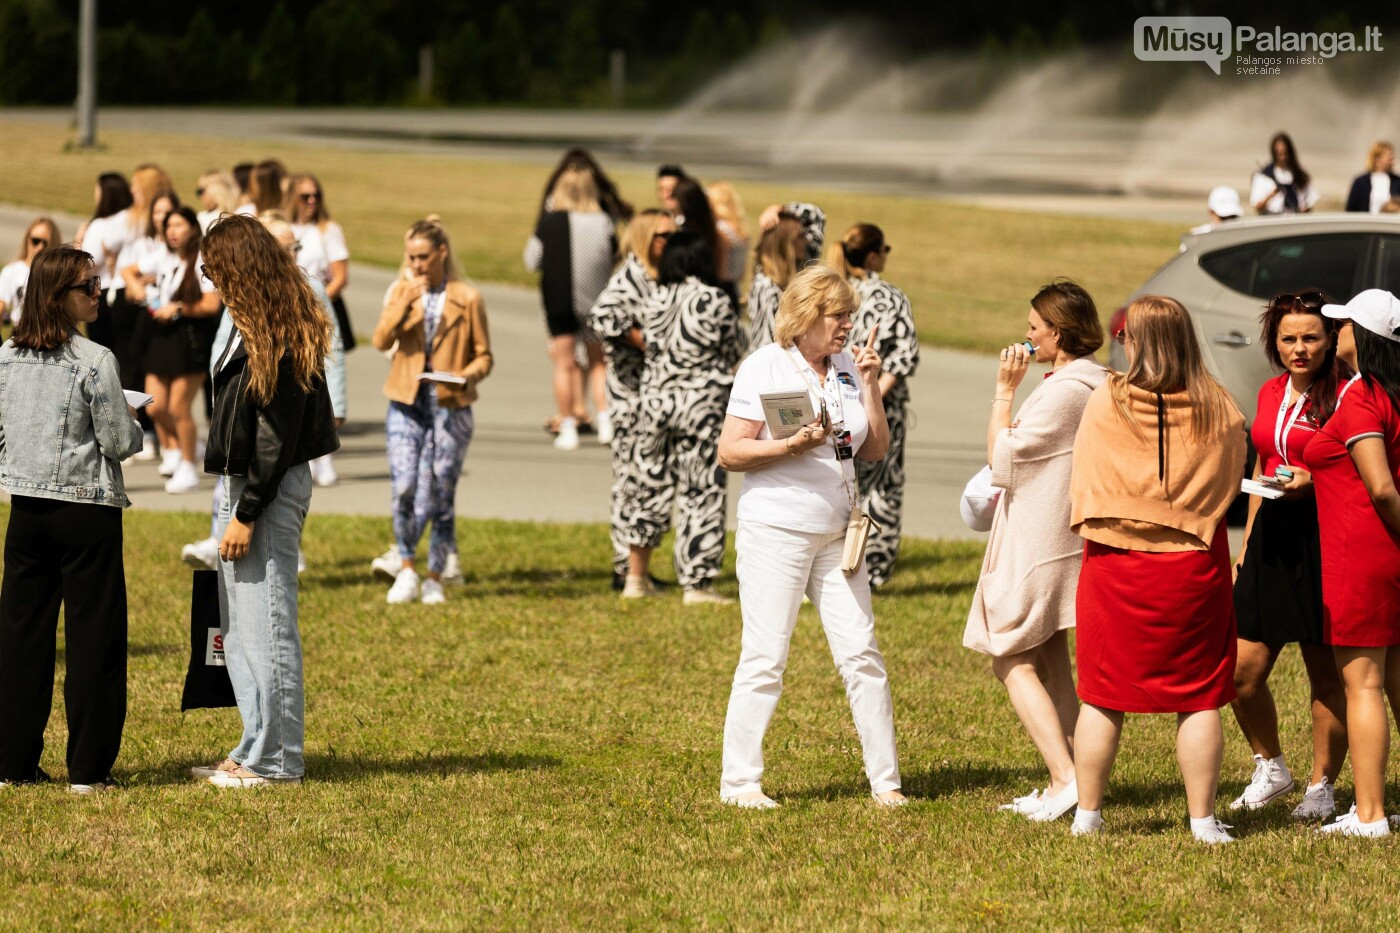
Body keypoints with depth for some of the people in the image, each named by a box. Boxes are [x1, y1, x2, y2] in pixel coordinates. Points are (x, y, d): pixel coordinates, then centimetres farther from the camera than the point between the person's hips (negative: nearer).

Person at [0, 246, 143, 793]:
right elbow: (119, 442, -11)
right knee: (93, 637, 3)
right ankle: (88, 767, 3)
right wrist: (134, 430, 9)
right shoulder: (95, 362, -14)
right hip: (86, 509, -5)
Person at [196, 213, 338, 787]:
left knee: (267, 627, -4)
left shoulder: (280, 337, -17)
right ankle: (259, 751, 22)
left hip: (268, 492, -10)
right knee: (241, 628, 15)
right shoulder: (254, 326, 12)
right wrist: (236, 506, 13)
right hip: (241, 484, 10)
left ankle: (276, 760, 2)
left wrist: (247, 514, -19)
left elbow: (276, 435, -20)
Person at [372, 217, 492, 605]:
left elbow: (483, 355, 6)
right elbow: (381, 341, -5)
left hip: (450, 408, -1)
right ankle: (407, 569, 5)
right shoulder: (401, 292, 7)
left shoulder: (467, 299, 1)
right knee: (404, 487, -12)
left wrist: (468, 374, -15)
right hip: (406, 404, 1)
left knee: (439, 494, 1)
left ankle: (435, 579, 14)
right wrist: (404, 304, -17)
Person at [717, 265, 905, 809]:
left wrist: (869, 387, -1)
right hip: (776, 532, -5)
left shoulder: (848, 369, 10)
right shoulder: (764, 368, -6)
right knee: (764, 658, -4)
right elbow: (730, 453, -10)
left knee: (861, 654, 2)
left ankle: (885, 780, 8)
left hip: (837, 533, 5)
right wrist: (792, 446, -22)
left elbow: (876, 450, 9)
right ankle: (739, 783, 4)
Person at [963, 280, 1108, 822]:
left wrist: (1004, 391, -11)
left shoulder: (1064, 391, -20)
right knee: (1050, 665, 14)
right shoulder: (1099, 386, 11)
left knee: (1012, 659, -7)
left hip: (1037, 545, -10)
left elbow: (1002, 458, -16)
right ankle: (1063, 786, 14)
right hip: (1063, 543, 10)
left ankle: (1065, 778, -16)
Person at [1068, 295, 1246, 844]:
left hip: (1114, 566, 0)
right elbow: (1231, 484, 8)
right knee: (1198, 699, 6)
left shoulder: (1106, 403, -6)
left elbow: (1082, 488, 3)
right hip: (1194, 569, 0)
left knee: (1101, 698, 9)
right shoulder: (1218, 411, -4)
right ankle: (1203, 820, 6)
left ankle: (1087, 814, 14)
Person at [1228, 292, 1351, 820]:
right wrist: (1245, 548, 21)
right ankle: (1271, 770, 23)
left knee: (1326, 672, 1)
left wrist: (1313, 480, -23)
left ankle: (1322, 787, 13)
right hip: (1272, 539, 7)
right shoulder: (1271, 393, 15)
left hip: (1323, 539, -7)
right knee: (1242, 671, 3)